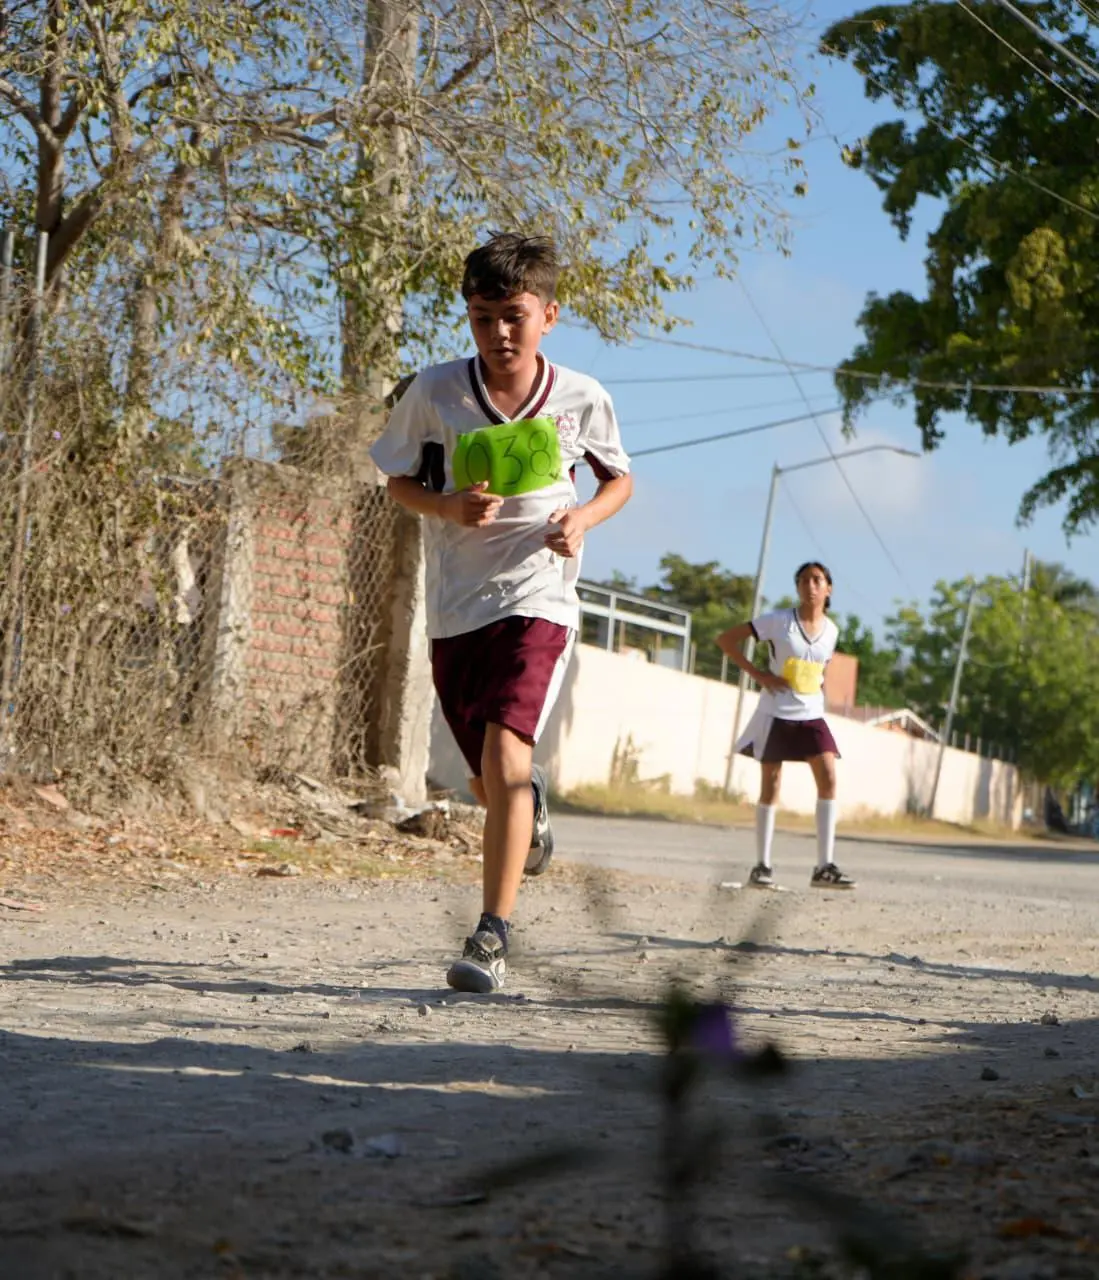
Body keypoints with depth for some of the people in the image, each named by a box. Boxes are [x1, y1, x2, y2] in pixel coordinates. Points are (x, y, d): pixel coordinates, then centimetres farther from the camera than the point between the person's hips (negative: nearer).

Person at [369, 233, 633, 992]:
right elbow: (400, 481, 8)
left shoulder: (582, 399, -3)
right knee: (492, 784, 11)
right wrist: (447, 507, -14)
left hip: (539, 597, -2)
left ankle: (493, 937, -18)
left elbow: (620, 479, 13)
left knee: (504, 752, -22)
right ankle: (533, 804, 51)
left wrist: (585, 518, -8)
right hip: (455, 607, 3)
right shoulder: (435, 393, -4)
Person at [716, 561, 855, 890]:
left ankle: (825, 867, -8)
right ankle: (762, 865, 12)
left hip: (811, 715, 4)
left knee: (828, 779, -10)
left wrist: (818, 681, 5)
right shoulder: (779, 621, -9)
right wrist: (757, 674, -13)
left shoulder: (830, 630, 4)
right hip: (776, 714, -4)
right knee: (771, 786, 2)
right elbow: (726, 640, -7)